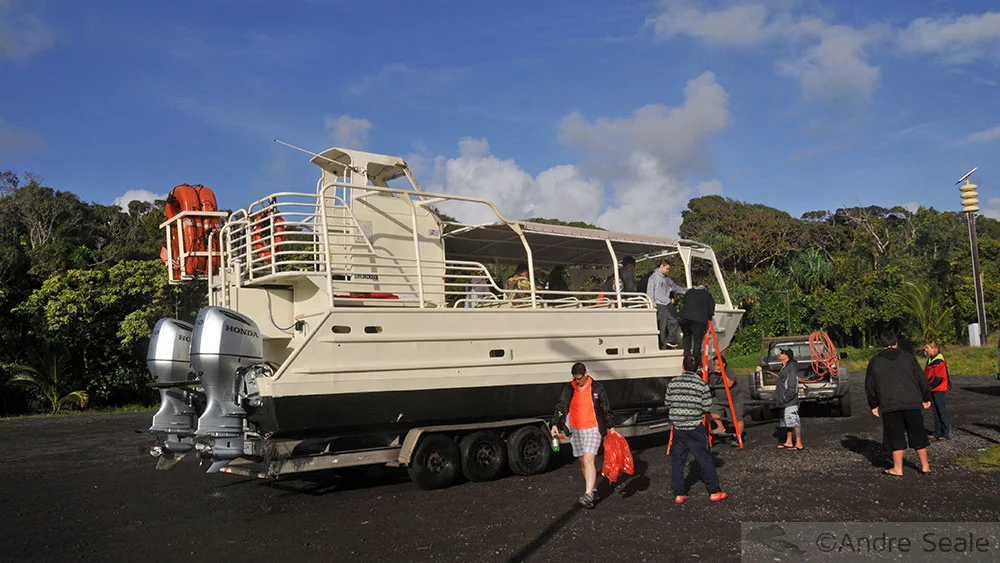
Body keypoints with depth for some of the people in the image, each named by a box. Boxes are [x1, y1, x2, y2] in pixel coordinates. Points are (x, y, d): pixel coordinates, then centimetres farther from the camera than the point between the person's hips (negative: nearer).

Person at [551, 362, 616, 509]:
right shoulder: (569, 389, 3)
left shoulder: (597, 388, -3)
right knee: (582, 462, 10)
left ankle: (588, 495, -18)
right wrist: (555, 425, -7)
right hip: (575, 430, 4)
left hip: (593, 429, -4)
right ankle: (593, 489, 27)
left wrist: (611, 427, 10)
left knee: (588, 461, -15)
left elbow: (606, 408, 6)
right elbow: (561, 406, 4)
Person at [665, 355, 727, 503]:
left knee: (677, 460, 9)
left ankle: (679, 494, 11)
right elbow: (707, 407, -7)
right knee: (704, 459, 7)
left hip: (677, 427, 3)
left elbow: (668, 403, 7)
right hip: (695, 427, -3)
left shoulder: (673, 382, 1)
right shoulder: (701, 384, -8)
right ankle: (714, 491, 13)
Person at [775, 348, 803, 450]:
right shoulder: (784, 367, 16)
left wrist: (785, 399, -22)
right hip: (784, 401, 11)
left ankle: (799, 444, -5)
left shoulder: (791, 367, -15)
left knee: (794, 422, -8)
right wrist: (778, 400, 19)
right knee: (787, 422, 16)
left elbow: (793, 387, -21)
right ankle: (789, 442, 24)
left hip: (790, 401, -11)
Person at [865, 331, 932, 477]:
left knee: (896, 436, 5)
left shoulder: (874, 362, 6)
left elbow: (869, 387, 9)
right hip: (912, 402, 1)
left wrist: (874, 405, 19)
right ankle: (925, 466, 19)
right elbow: (921, 378, 6)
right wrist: (926, 398, 15)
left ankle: (898, 469, 7)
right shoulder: (908, 357, 6)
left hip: (889, 405, -1)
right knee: (917, 434, 11)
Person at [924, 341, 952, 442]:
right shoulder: (930, 360, 13)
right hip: (932, 389, 9)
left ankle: (947, 434, 1)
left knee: (942, 411, -5)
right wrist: (926, 386, 9)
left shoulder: (939, 362, -16)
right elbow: (927, 375, 21)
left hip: (938, 389, -9)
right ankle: (937, 433, 20)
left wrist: (928, 386, -19)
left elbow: (938, 379, -20)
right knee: (935, 411, 13)